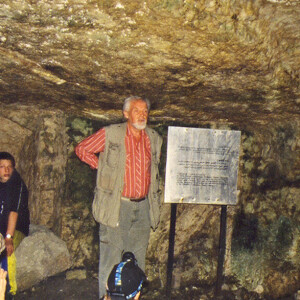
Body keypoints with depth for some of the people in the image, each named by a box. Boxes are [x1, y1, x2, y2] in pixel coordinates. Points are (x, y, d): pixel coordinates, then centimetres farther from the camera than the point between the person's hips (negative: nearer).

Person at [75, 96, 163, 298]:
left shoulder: (155, 139, 9)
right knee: (111, 259, 0)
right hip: (117, 206, -4)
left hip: (143, 207, 5)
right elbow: (82, 149, 3)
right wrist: (103, 167, -3)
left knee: (137, 261, 12)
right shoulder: (110, 134, -5)